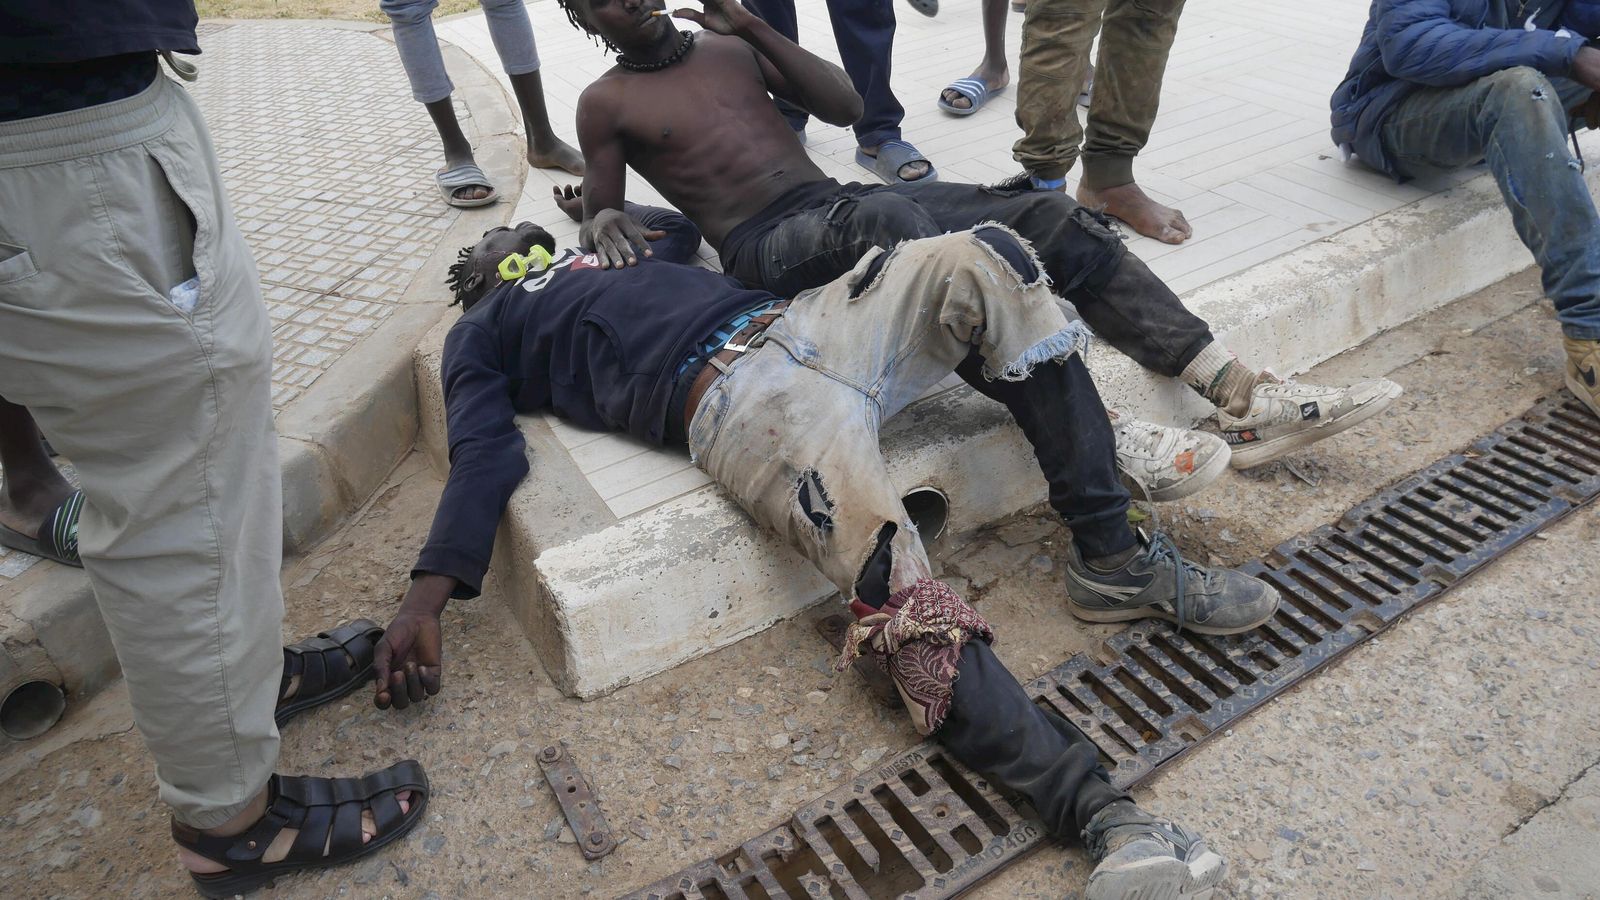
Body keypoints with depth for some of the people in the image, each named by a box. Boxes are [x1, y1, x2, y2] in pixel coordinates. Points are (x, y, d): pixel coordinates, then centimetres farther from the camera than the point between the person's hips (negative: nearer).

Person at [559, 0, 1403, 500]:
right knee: (885, 219, -42)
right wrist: (604, 222, -9)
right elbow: (600, 216, 15)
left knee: (1046, 215, -15)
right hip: (768, 249, -6)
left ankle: (1244, 398, -21)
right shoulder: (605, 103, 13)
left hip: (843, 202, 6)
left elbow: (845, 105, 18)